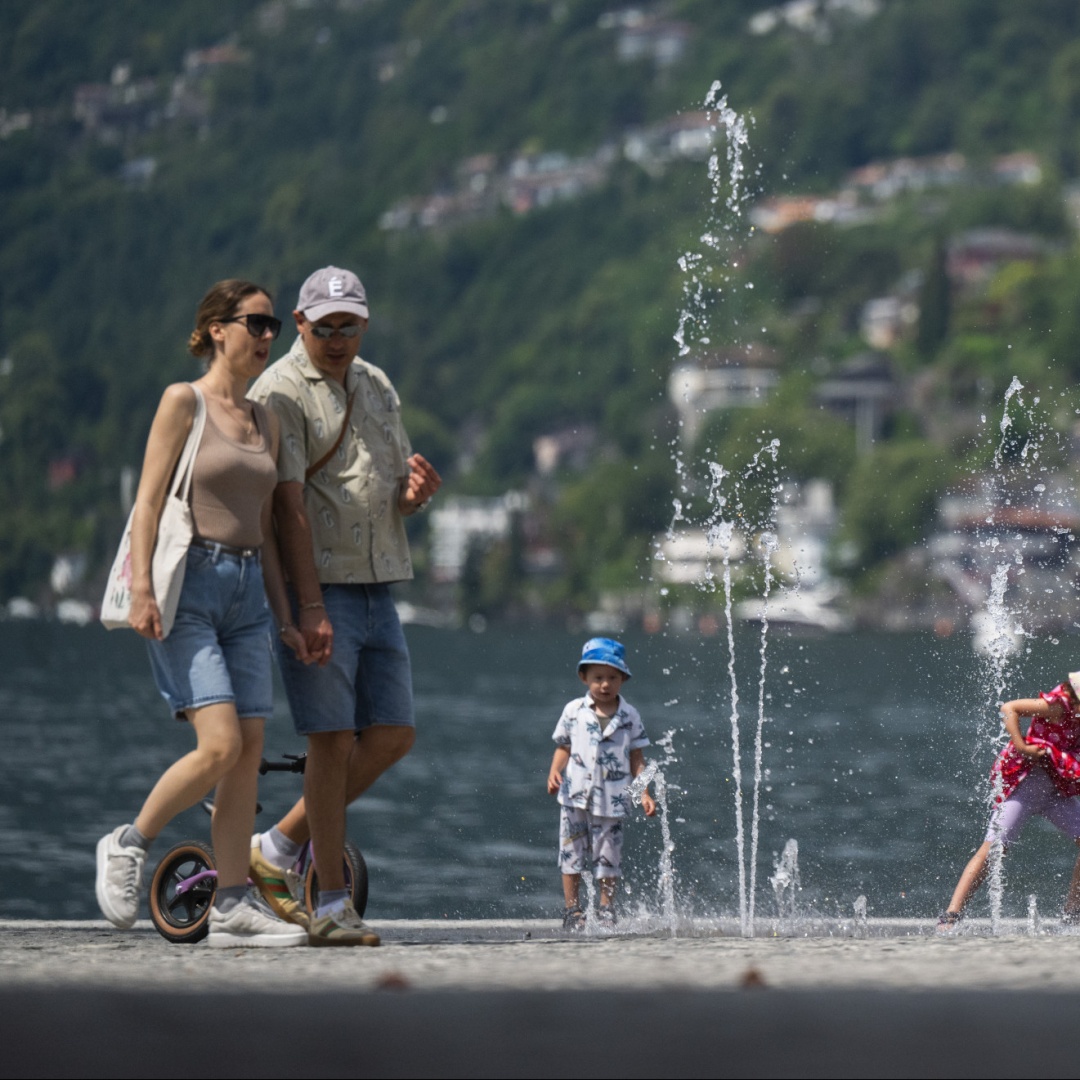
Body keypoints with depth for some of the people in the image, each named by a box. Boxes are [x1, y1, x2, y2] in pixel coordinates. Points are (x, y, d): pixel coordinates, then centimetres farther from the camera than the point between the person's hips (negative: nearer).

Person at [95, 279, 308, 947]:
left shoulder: (265, 422, 16)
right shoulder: (183, 401, -3)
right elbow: (149, 499, -7)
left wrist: (287, 614, 15)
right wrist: (142, 588, -17)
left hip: (246, 593, 7)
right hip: (187, 587, -7)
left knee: (250, 754, 0)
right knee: (221, 746, -16)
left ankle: (233, 905, 3)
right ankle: (129, 846, 5)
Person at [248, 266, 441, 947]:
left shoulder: (378, 387, 16)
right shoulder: (280, 393, -8)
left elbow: (399, 495, 20)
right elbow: (290, 503, -16)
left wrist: (416, 491, -6)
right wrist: (310, 606, -23)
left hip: (378, 586, 8)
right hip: (315, 589, -7)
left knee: (393, 737, 6)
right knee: (334, 742, -8)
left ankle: (280, 847, 18)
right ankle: (332, 905, -1)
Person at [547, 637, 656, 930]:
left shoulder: (629, 716, 2)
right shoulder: (574, 711, 2)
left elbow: (636, 757, 6)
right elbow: (564, 747, 10)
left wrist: (644, 793, -1)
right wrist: (554, 773, -8)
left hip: (612, 799, 0)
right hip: (575, 796, 0)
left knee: (607, 857, 3)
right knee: (572, 854, 3)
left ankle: (606, 910, 15)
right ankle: (572, 909, 11)